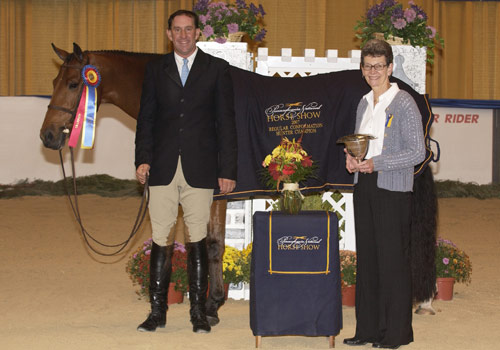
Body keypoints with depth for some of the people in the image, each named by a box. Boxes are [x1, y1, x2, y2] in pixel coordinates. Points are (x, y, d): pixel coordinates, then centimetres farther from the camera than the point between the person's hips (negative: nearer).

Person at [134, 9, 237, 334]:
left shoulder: (217, 68, 6)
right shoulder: (155, 69, 11)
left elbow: (226, 122, 3)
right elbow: (146, 118, 10)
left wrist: (227, 170, -2)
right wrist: (143, 159, -3)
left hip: (200, 170, -1)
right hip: (163, 169, 2)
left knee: (198, 242, 2)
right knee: (161, 241, 3)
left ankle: (199, 312, 11)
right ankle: (157, 311, 11)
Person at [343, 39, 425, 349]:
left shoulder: (404, 103, -8)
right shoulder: (364, 103, 13)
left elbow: (418, 152, -11)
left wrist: (375, 163, -18)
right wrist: (351, 157, -1)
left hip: (392, 189, -7)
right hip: (364, 187, 7)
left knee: (393, 259, -2)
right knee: (367, 258, 9)